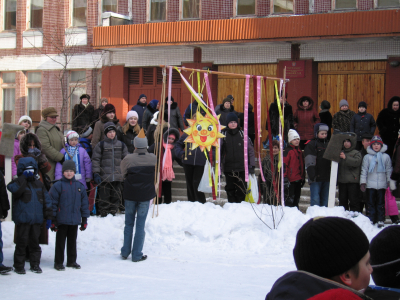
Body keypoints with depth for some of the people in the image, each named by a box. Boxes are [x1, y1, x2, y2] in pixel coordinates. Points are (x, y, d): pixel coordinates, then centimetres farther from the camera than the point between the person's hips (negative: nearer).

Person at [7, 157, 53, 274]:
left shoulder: (39, 184, 14)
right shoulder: (18, 182, 0)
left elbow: (46, 200, 14)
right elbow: (13, 188, -26)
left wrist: (48, 216, 9)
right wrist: (24, 177, -18)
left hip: (36, 219, 4)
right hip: (23, 219, -4)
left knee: (35, 242, 10)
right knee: (22, 242, -2)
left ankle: (35, 264, 19)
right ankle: (19, 266, 7)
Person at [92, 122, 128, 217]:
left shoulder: (121, 145, 11)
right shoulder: (100, 145, 1)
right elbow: (95, 160, 0)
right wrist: (96, 173, -8)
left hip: (118, 177, 3)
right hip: (104, 177, -3)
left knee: (116, 195, 5)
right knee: (104, 196, -1)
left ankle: (113, 211, 16)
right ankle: (104, 212, 9)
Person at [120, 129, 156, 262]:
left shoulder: (128, 159, -15)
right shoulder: (153, 159, -9)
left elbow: (123, 174, -1)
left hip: (130, 195, 0)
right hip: (146, 195, 0)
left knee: (129, 224, 16)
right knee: (140, 225, 6)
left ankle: (125, 252, 19)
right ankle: (137, 255, 8)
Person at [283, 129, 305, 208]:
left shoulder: (300, 151, 17)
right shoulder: (288, 151, -9)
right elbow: (284, 165, -14)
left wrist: (303, 177, 22)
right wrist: (285, 177, -19)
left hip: (298, 179, 8)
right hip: (291, 180, -8)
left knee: (297, 197, 13)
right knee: (290, 197, -10)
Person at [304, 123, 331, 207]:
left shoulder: (328, 144, 19)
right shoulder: (311, 145, -1)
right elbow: (309, 161, -10)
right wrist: (311, 174, -21)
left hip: (327, 177, 6)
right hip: (316, 177, -6)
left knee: (325, 199, 9)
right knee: (315, 199, -10)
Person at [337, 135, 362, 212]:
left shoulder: (357, 153, 1)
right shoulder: (341, 152, 17)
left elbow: (357, 162, -19)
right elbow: (338, 166, 26)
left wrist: (346, 158, -28)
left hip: (353, 182, -6)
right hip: (342, 181, 6)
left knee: (353, 200, -7)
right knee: (342, 201, 8)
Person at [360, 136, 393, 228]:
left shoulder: (386, 157, 7)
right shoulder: (367, 157, 5)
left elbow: (389, 170, 11)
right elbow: (364, 170, 7)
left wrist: (389, 182, 6)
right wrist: (363, 183, 2)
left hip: (382, 184, 0)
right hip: (370, 184, 0)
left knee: (381, 203, 4)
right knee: (371, 203, 2)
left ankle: (380, 220, 9)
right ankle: (370, 220, 8)